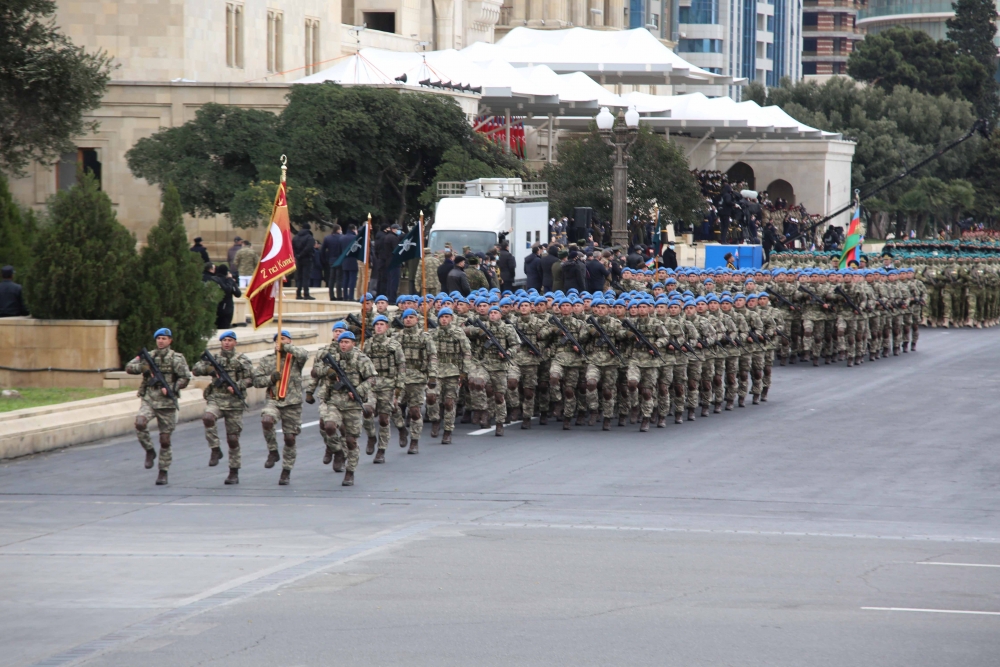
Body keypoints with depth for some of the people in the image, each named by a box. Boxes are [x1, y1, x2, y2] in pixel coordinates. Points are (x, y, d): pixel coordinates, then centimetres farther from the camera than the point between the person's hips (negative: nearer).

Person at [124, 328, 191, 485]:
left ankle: (163, 472, 15)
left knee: (165, 440, 2)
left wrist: (171, 389, -20)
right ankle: (149, 451, -5)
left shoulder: (176, 358, 0)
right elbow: (129, 368, 5)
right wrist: (144, 367, -12)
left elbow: (185, 378, -7)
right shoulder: (149, 356, 10)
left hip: (167, 403, -2)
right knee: (140, 423, -28)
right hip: (149, 400, 2)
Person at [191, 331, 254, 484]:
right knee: (208, 418, -33)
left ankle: (234, 473, 11)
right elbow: (196, 369, 4)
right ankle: (215, 450, -19)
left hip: (234, 403, -1)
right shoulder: (214, 358, 12)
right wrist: (210, 369, -13)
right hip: (216, 399, 1)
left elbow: (250, 379, -1)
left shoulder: (242, 360, 5)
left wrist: (236, 386, -16)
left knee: (233, 439, 2)